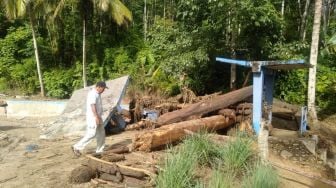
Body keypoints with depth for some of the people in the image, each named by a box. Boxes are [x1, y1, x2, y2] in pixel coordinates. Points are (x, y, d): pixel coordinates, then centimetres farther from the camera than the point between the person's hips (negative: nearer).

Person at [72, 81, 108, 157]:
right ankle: (76, 147, 0)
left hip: (97, 117, 10)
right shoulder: (93, 94, -17)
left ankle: (100, 150, 18)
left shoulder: (96, 94, 15)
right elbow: (93, 106, -24)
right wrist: (97, 117, -27)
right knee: (91, 134, -9)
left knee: (101, 133, 11)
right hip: (93, 117, -10)